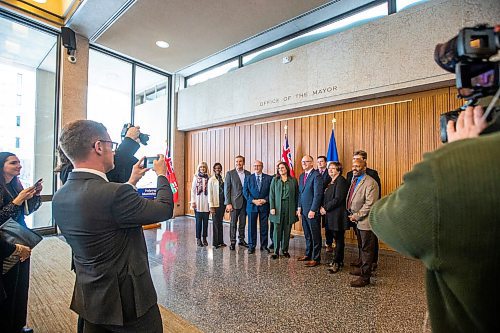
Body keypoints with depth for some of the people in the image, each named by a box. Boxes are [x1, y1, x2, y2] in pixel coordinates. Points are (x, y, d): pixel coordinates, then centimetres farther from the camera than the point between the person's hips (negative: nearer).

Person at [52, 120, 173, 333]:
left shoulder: (59, 197, -3)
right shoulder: (114, 193, -30)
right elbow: (164, 209, -18)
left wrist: (131, 181, 15)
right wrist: (161, 174, -2)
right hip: (127, 299, -7)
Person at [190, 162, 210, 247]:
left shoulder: (209, 178, 3)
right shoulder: (196, 177, 4)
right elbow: (193, 190, 4)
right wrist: (193, 202, -1)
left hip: (206, 203, 1)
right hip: (198, 203, 0)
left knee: (205, 221, 6)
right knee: (198, 221, 2)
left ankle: (204, 238, 19)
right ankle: (198, 238, 14)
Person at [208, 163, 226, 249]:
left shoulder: (222, 179, 9)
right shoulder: (211, 180, -5)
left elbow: (225, 191, 10)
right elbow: (210, 193, -7)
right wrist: (211, 206, -11)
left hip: (222, 203, 5)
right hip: (215, 204, -5)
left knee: (220, 222, 12)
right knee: (216, 223, 2)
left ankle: (220, 241, 22)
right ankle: (215, 242, 14)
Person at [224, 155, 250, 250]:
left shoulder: (248, 174, 7)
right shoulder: (230, 173, -3)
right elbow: (227, 189, -5)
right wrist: (228, 203, -10)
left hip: (245, 202, 3)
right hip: (234, 202, -3)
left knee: (243, 223, 12)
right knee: (233, 223, 3)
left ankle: (241, 240, 26)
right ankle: (233, 242, 14)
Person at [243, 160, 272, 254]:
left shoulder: (269, 178, 4)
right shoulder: (248, 178, 6)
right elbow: (245, 192, 1)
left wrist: (265, 200, -12)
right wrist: (253, 201, -11)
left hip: (264, 206, 0)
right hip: (252, 205, 0)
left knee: (264, 227, 7)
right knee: (252, 227, 5)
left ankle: (264, 245, 20)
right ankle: (251, 246, 16)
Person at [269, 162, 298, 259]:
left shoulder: (293, 180, 6)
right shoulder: (275, 180, 6)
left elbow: (297, 195, 6)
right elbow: (271, 195, 3)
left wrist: (296, 209, 1)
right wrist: (272, 207, -6)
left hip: (289, 209, 1)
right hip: (278, 208, -1)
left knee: (287, 231, 8)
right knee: (277, 230, -1)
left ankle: (285, 250, 22)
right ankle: (276, 251, 7)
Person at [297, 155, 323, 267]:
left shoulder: (316, 175, -12)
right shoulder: (301, 176, 14)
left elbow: (318, 194, -16)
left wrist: (312, 210, -17)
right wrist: (299, 207, 10)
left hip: (312, 211, -7)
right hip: (303, 210, 8)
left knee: (315, 235, 3)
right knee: (307, 235, 17)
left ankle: (316, 258, 13)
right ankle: (308, 254, 30)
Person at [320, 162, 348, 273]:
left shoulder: (341, 181, -11)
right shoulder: (330, 182, 16)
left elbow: (338, 199, -18)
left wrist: (325, 208, -12)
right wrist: (323, 208, 3)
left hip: (338, 215, -8)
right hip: (331, 215, 9)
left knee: (338, 239, 0)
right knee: (337, 239, 15)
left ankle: (336, 263, 7)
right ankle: (339, 261, 25)